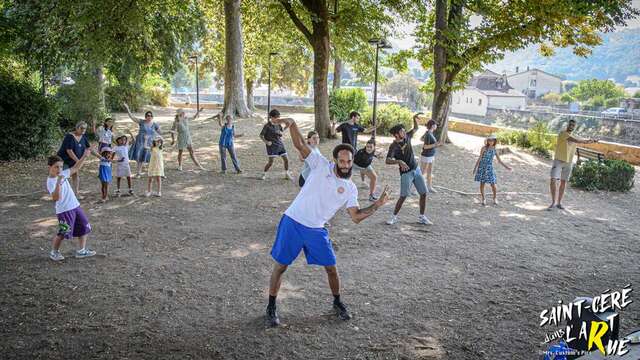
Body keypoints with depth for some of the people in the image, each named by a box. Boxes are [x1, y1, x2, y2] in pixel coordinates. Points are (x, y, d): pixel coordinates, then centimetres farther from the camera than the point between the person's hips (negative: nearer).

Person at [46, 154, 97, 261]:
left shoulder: (63, 174, 6)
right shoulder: (50, 182, -17)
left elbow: (75, 168, 19)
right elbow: (56, 198, -30)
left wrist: (84, 156, 14)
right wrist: (58, 183, -40)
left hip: (75, 206, 8)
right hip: (64, 211, -8)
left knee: (84, 227, 12)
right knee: (62, 233, -3)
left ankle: (82, 251, 22)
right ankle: (54, 252, 20)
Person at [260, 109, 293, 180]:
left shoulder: (278, 124, 5)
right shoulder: (267, 126, -11)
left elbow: (281, 130, 22)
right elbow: (261, 135, -6)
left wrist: (286, 126, 4)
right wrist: (266, 142, -18)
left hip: (280, 144, 6)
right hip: (272, 146, -6)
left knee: (286, 159, 5)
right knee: (271, 162, -8)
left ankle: (287, 174, 21)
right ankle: (264, 174, 12)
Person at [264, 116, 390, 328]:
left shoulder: (350, 188, 3)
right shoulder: (321, 165, -5)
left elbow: (356, 217, 1)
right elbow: (299, 144, -12)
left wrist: (377, 205, -8)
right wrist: (291, 123, -27)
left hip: (317, 231, 3)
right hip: (292, 222, -3)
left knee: (331, 268, 9)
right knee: (280, 266, 3)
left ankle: (337, 303, 35)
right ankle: (271, 308, 20)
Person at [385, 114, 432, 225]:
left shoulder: (407, 137, 1)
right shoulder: (393, 146, -18)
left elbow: (416, 128, 17)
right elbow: (387, 161, -32)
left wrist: (415, 119, -2)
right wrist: (399, 161, -49)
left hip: (416, 170, 6)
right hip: (406, 173, -6)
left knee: (424, 193, 5)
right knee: (403, 196, -7)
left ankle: (422, 217, 18)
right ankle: (394, 216, 12)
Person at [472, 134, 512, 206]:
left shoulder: (494, 150, 5)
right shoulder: (484, 148, -5)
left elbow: (499, 161, 10)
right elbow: (479, 158, -5)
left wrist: (506, 167, 5)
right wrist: (475, 167, -8)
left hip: (489, 168, 2)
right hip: (482, 167, -2)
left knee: (493, 184, -2)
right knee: (482, 183, 2)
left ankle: (495, 198, 20)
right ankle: (483, 199, 17)